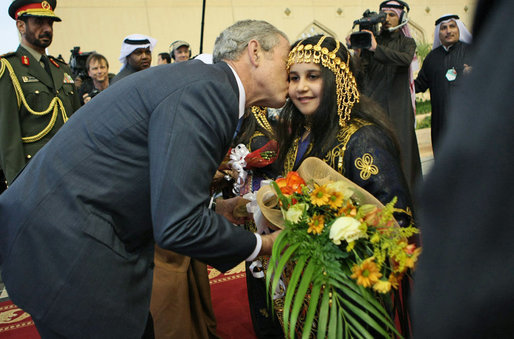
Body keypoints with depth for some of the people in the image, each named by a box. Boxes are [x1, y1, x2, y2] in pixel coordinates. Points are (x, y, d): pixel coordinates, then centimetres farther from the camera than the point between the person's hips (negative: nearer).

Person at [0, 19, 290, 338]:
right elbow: (179, 225, -25)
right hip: (65, 247, -10)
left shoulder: (206, 86, 10)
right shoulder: (204, 90, -21)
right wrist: (259, 245, -11)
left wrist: (221, 208, 12)